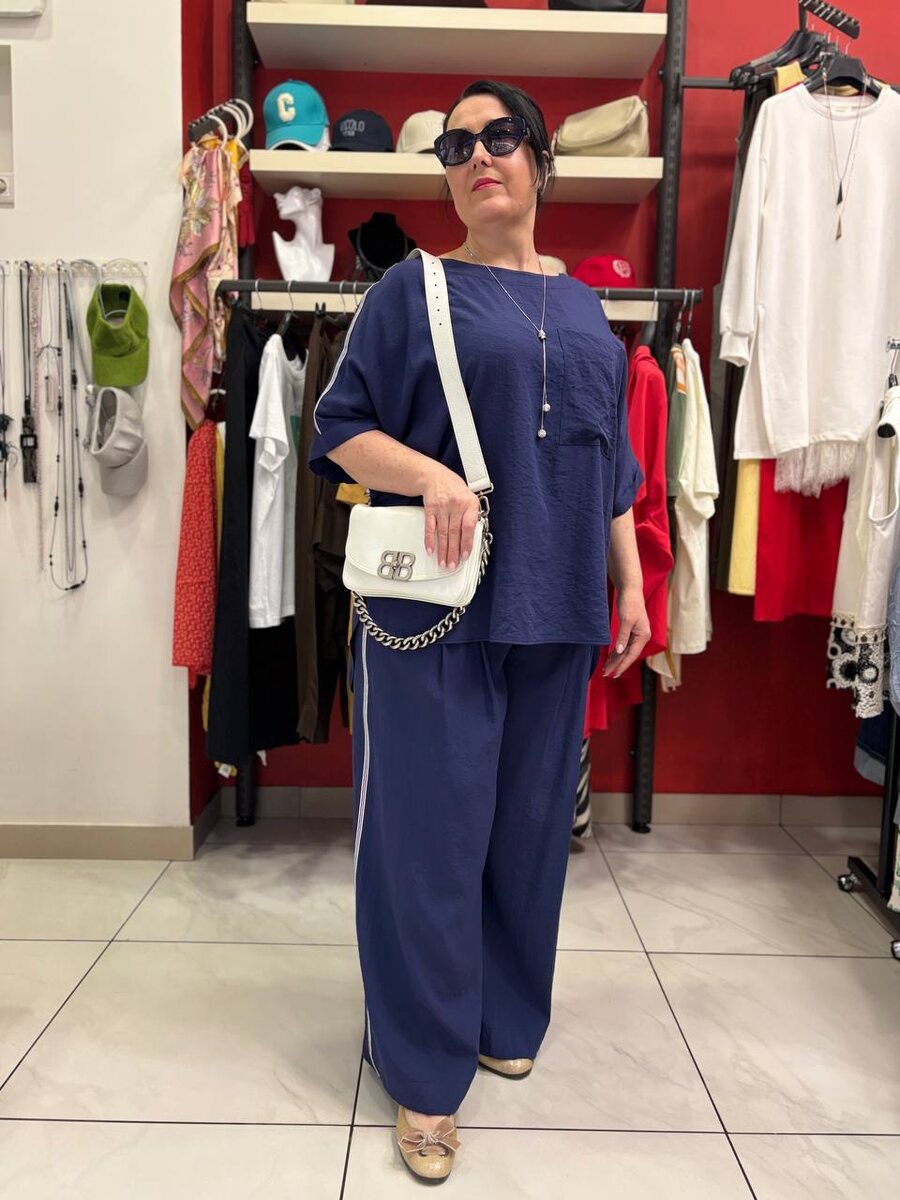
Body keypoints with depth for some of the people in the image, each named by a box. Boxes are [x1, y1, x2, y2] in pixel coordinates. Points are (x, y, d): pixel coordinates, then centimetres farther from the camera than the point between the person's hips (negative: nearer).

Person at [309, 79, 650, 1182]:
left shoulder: (582, 309, 15)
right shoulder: (413, 291, 2)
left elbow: (613, 467, 17)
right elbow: (340, 430, -2)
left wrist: (631, 588, 12)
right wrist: (431, 474, -19)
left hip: (554, 614, 5)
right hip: (434, 613, -4)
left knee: (531, 825, 13)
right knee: (431, 832, 0)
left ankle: (506, 1020, 34)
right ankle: (428, 1071, 18)